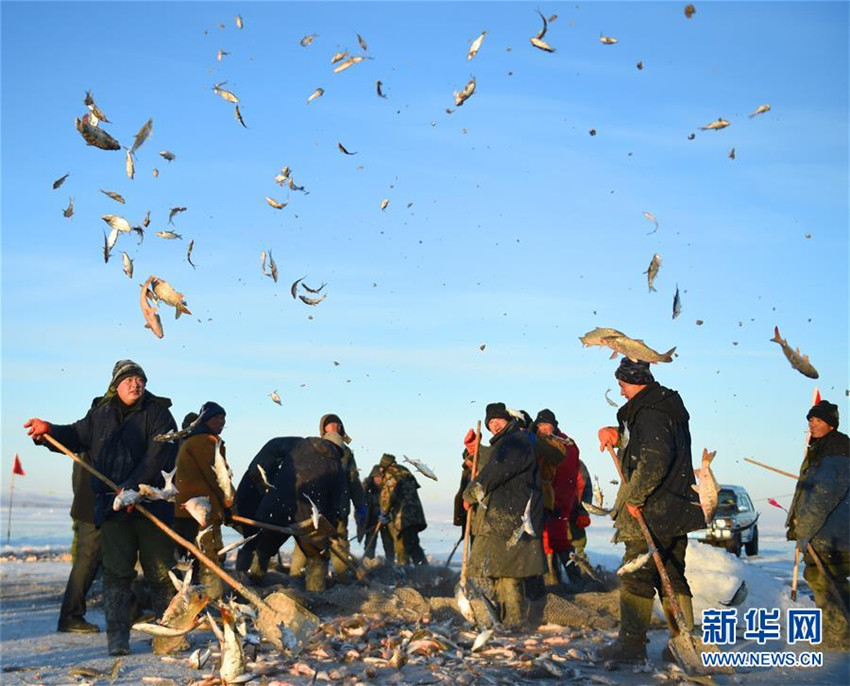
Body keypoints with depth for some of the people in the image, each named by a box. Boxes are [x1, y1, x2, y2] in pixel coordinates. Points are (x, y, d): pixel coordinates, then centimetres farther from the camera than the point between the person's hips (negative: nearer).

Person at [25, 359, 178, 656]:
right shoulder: (101, 414, 14)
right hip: (112, 506, 3)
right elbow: (76, 436, 24)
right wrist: (49, 431, 3)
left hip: (152, 502, -3)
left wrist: (133, 486, -22)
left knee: (161, 571, 3)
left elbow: (158, 453, -12)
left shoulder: (157, 412, -1)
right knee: (116, 572, -2)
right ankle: (117, 635, 3)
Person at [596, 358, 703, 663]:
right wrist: (615, 431, 7)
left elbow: (654, 460, -27)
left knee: (636, 576, -4)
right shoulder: (668, 405, 17)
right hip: (677, 510, 10)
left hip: (653, 513, -10)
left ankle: (631, 644, -1)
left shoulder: (649, 412, -15)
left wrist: (634, 496, -18)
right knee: (672, 578, 14)